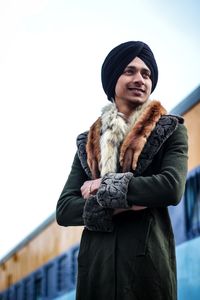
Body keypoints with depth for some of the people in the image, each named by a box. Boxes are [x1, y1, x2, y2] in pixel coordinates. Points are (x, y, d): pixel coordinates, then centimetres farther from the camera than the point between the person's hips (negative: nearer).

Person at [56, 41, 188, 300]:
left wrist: (105, 188, -8)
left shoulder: (171, 130, 5)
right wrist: (117, 207, -13)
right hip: (97, 261, 3)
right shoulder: (89, 142, 11)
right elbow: (64, 210, 3)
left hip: (148, 258, -2)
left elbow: (172, 187, -13)